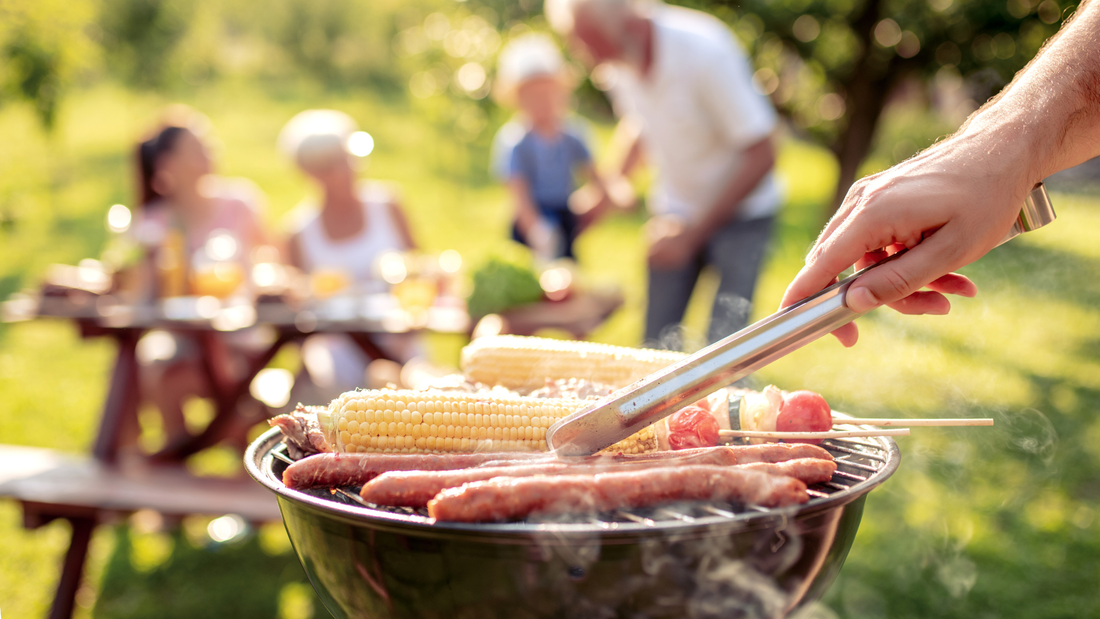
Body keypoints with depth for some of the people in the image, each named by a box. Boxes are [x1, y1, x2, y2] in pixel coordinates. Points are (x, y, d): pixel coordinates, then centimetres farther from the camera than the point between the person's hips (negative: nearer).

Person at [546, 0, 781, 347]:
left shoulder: (704, 52, -27)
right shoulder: (619, 60, -9)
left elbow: (762, 155, -22)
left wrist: (693, 234, -22)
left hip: (740, 211, -5)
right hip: (675, 210, 5)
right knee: (657, 344, 3)